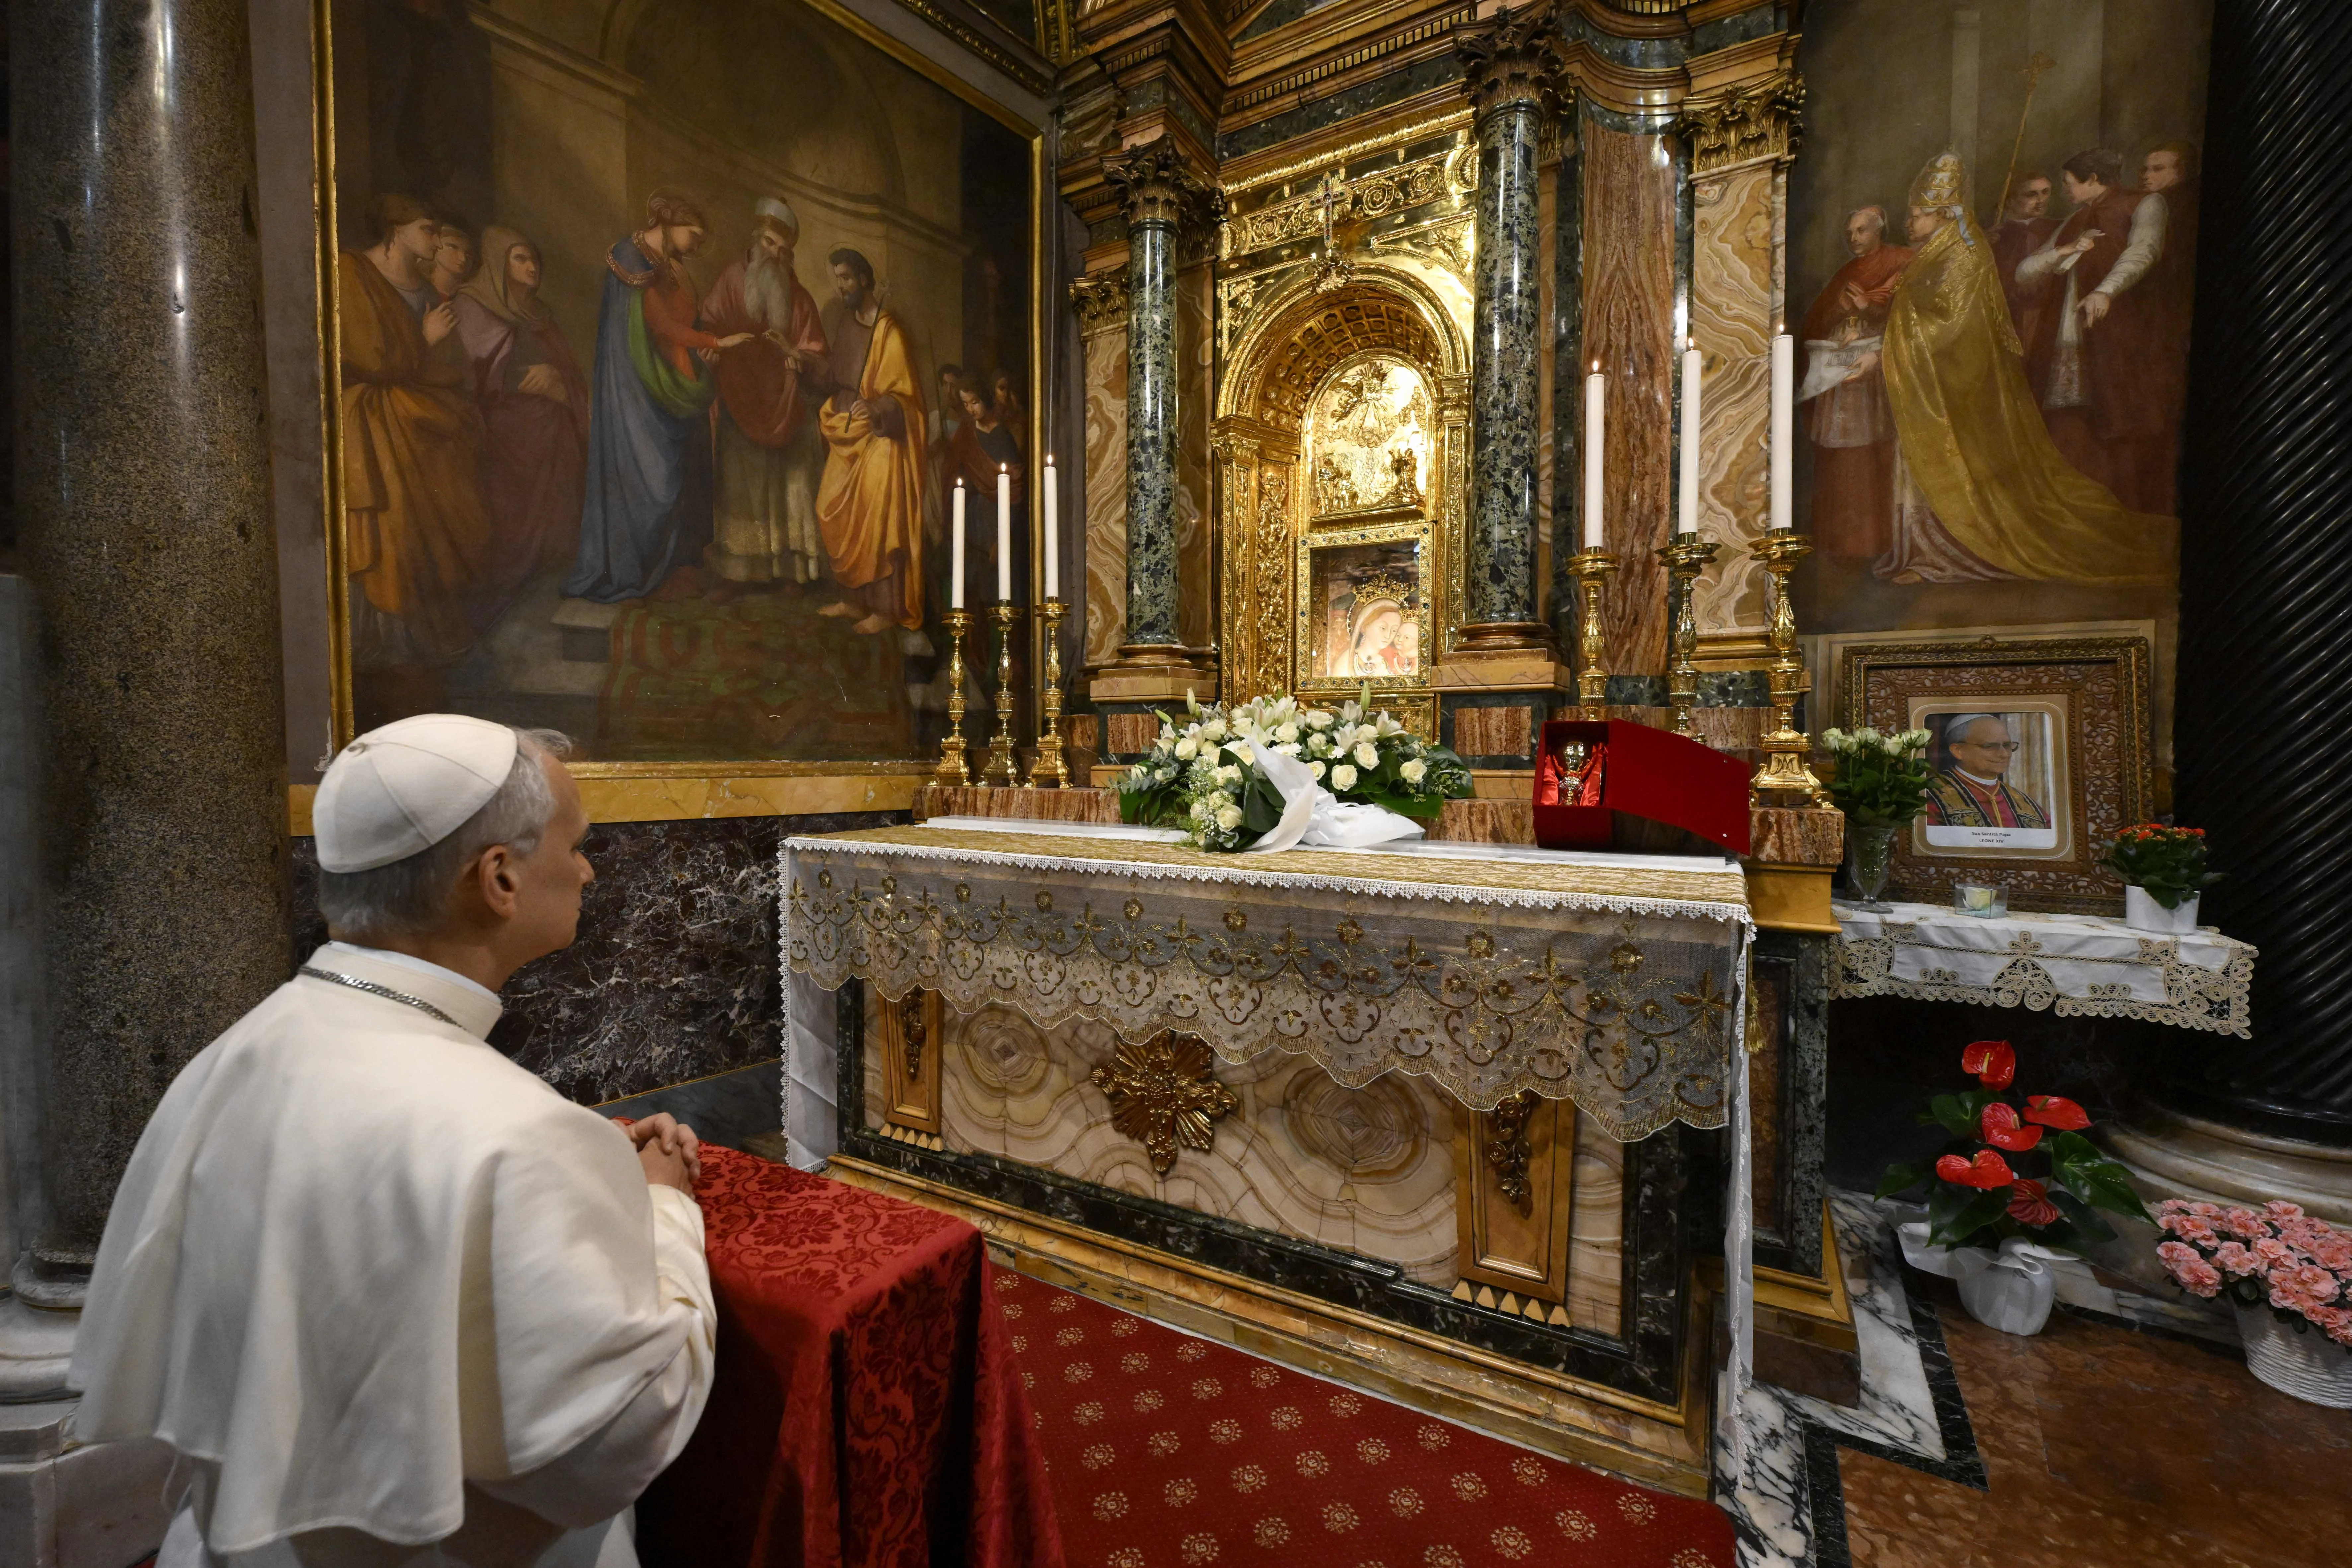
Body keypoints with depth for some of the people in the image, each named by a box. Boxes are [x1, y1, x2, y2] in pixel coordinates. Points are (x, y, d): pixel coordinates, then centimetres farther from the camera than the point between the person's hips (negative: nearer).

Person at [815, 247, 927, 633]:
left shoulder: (889, 330, -9)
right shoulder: (841, 321, 12)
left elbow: (903, 394, -13)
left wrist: (877, 408, -30)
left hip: (879, 437, -8)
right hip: (846, 435, 8)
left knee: (878, 522, -10)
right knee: (836, 515, 7)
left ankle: (887, 609, -4)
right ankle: (854, 599, 16)